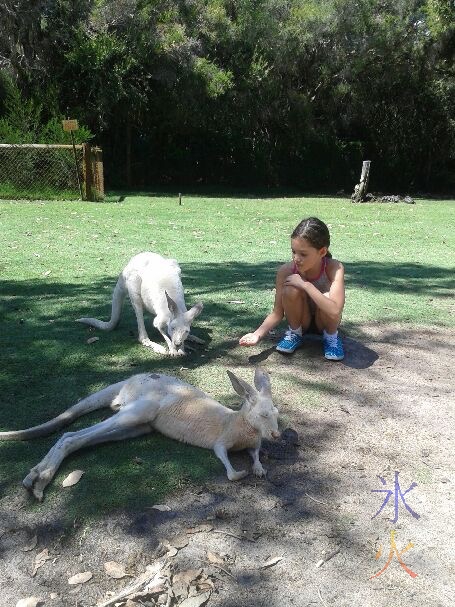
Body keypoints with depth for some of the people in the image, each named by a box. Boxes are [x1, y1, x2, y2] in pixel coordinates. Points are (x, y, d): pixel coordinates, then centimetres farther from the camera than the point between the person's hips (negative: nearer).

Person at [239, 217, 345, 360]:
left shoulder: (334, 268, -29)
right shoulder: (286, 271, -22)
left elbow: (335, 311, -42)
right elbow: (278, 312, -15)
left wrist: (306, 285, -42)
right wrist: (258, 333, -31)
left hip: (324, 322, -1)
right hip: (300, 320, 1)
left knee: (327, 297, -35)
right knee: (291, 290, -31)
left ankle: (331, 336, -3)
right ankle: (294, 333, -2)